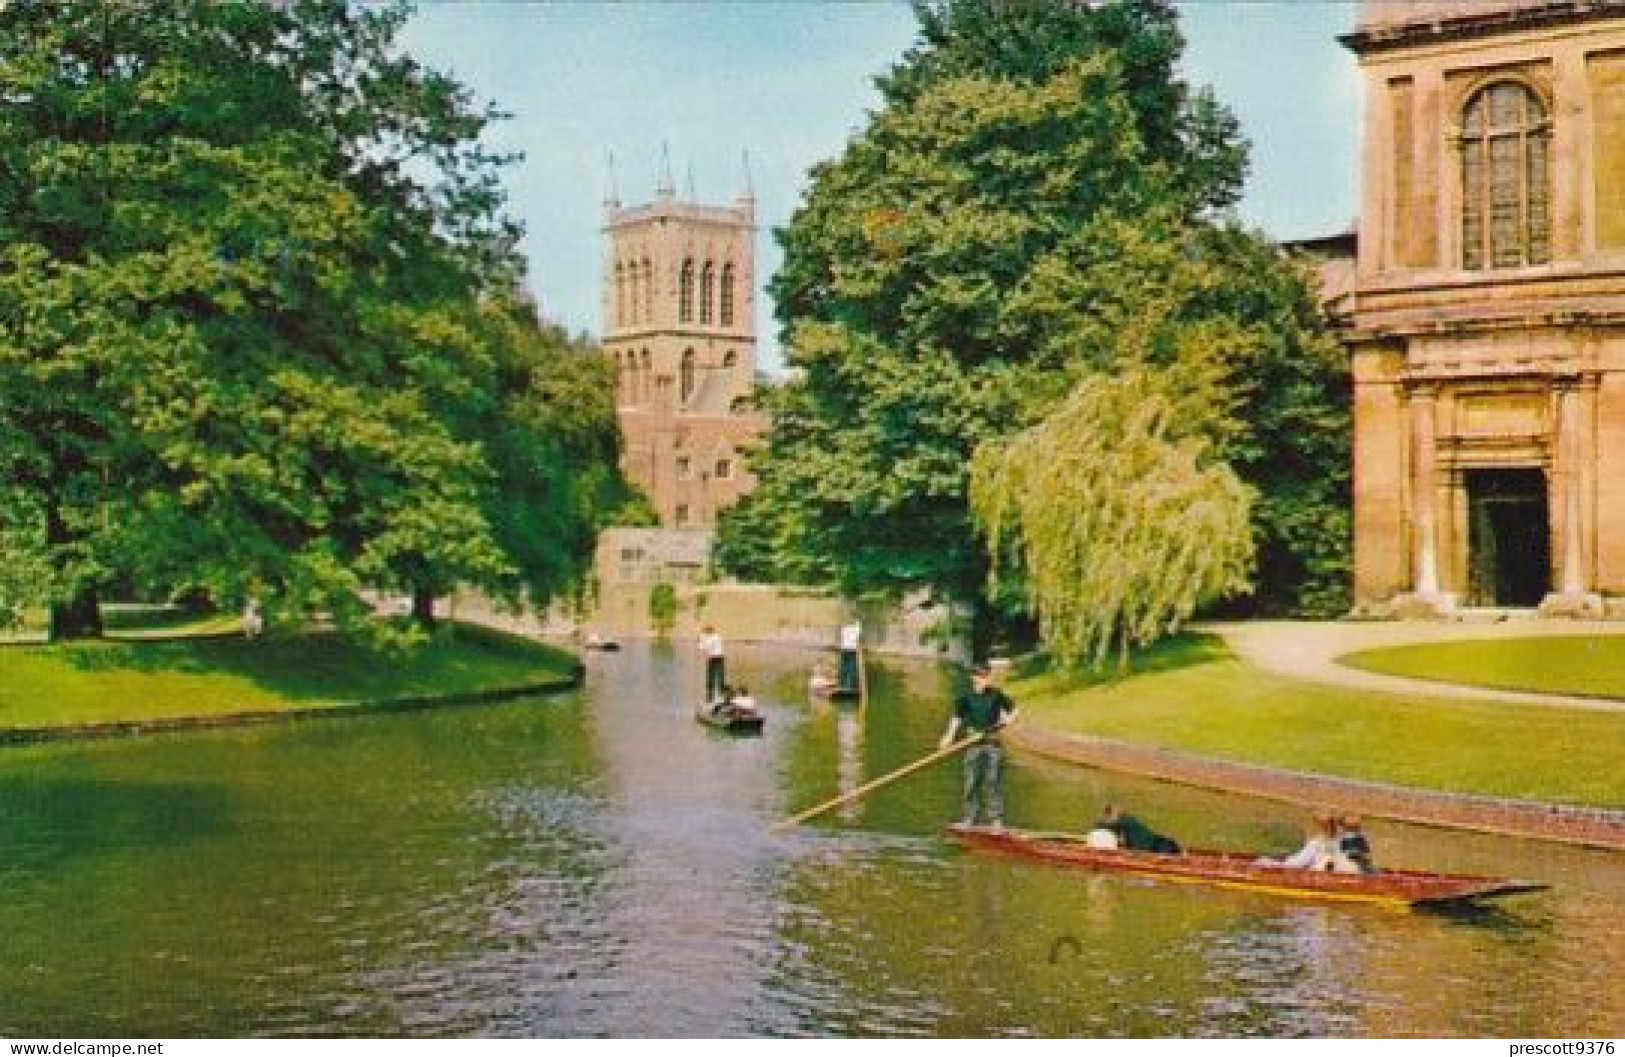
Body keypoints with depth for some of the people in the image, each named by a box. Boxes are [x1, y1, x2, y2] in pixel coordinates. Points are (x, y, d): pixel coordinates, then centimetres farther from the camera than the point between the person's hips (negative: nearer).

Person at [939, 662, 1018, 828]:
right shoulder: (966, 697, 0)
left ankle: (996, 819, 5)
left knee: (994, 781, 0)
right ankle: (968, 819, 10)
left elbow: (1012, 709, 14)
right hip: (973, 744, 0)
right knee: (971, 782, 2)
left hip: (993, 742, 1)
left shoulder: (997, 695, 4)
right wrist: (950, 736, -16)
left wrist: (1009, 718, -7)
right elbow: (957, 718, -2)